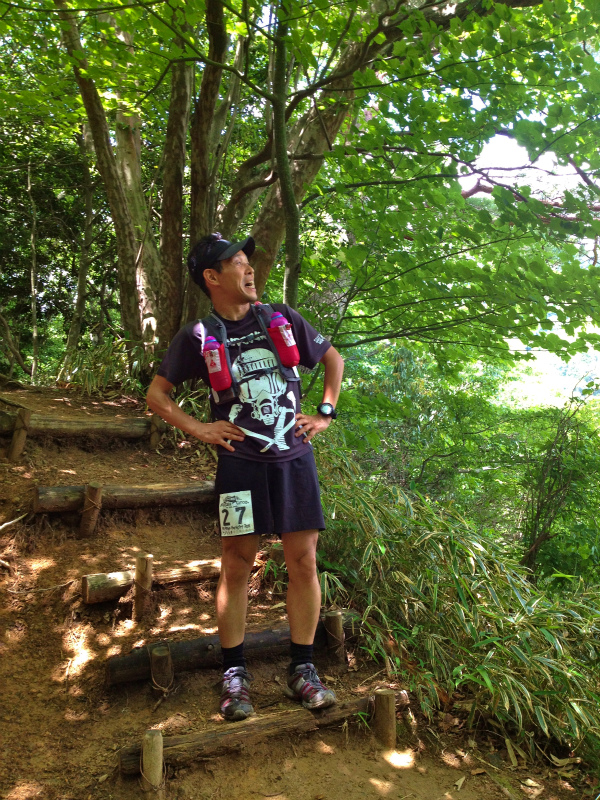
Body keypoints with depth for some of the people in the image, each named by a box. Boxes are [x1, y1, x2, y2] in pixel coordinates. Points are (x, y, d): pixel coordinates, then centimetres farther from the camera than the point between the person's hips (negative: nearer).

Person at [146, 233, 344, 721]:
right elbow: (157, 394, 10)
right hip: (241, 461, -2)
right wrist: (199, 429, -3)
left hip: (294, 457, 3)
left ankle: (302, 671, 18)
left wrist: (326, 414, 9)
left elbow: (333, 359, 20)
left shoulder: (281, 318, 8)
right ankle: (235, 676, 17)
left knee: (303, 561, 3)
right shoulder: (198, 337, 2)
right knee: (237, 567, 1)